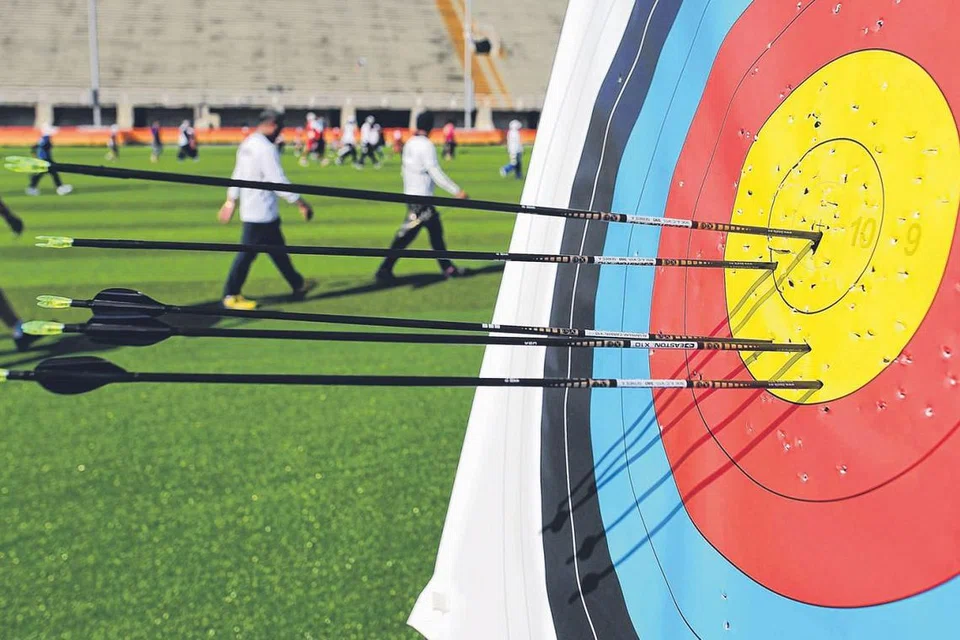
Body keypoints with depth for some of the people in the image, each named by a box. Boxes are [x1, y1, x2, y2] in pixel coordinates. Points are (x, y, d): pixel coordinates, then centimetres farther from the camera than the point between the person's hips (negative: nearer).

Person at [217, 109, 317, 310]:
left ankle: (298, 284, 28)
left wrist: (231, 201, 24)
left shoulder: (246, 144, 10)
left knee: (277, 248, 17)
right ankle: (231, 296, 4)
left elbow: (238, 175, 17)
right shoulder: (266, 149, -19)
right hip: (262, 212, -10)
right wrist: (301, 203, -16)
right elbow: (278, 181, -21)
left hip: (250, 209, 10)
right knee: (248, 252, -2)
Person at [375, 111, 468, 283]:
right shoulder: (426, 145, -15)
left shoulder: (409, 143, 11)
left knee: (436, 230, 15)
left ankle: (447, 267, 20)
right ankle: (385, 270, -9)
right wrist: (456, 191, -20)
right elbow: (435, 173, -20)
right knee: (406, 236, -8)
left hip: (411, 196, 9)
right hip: (421, 198, -9)